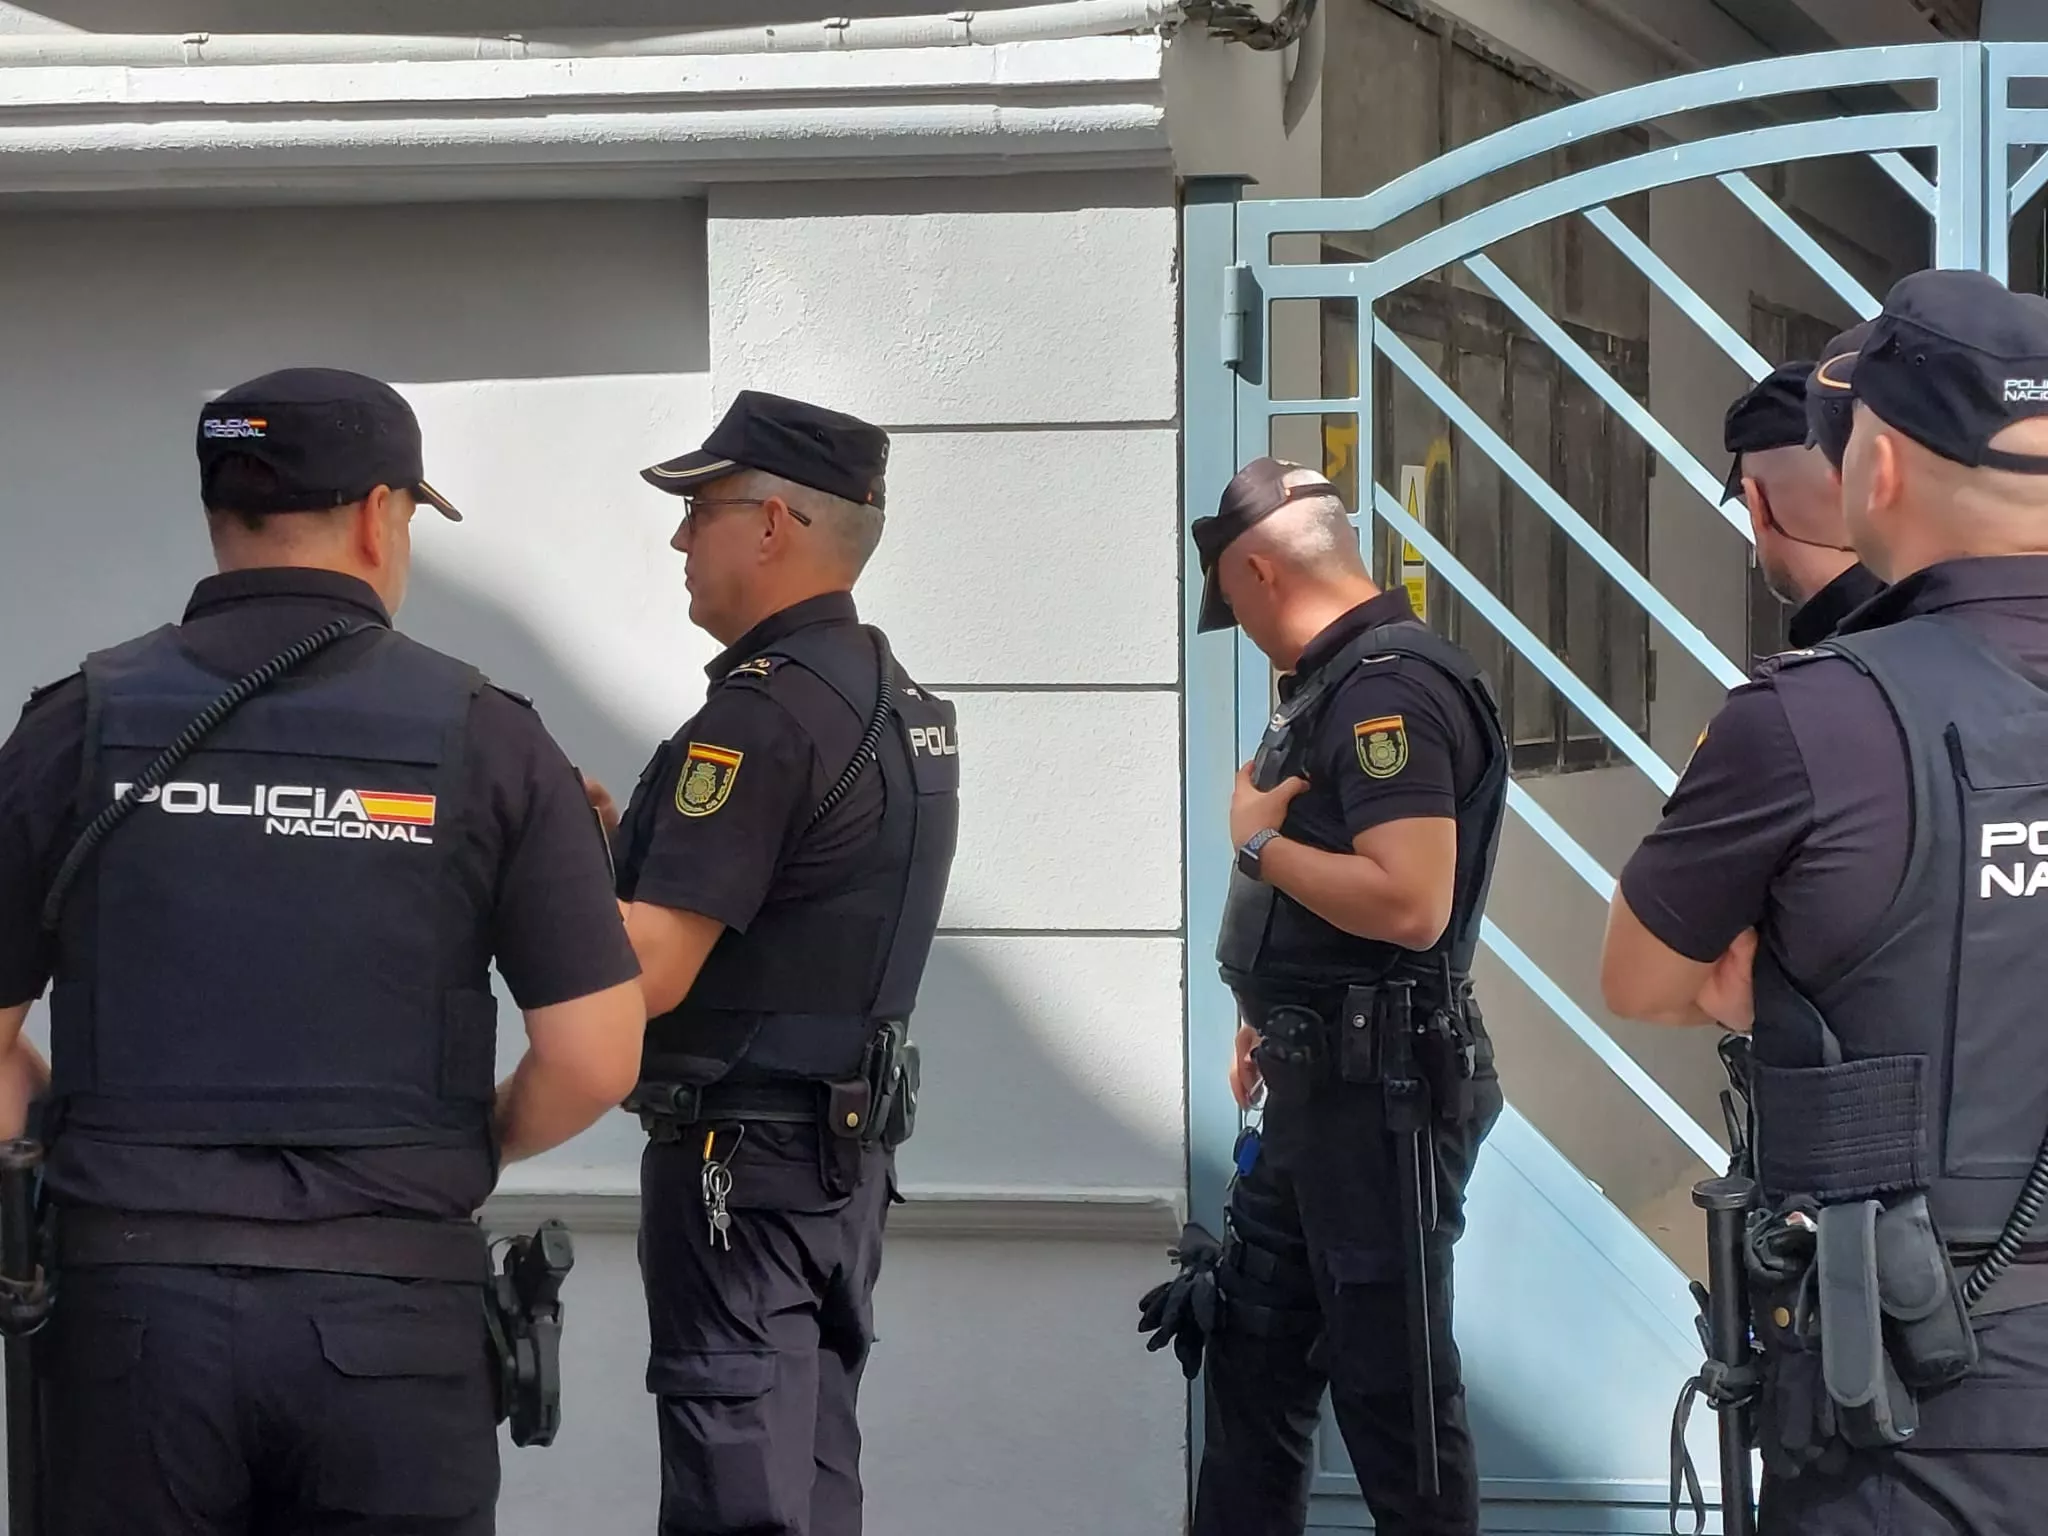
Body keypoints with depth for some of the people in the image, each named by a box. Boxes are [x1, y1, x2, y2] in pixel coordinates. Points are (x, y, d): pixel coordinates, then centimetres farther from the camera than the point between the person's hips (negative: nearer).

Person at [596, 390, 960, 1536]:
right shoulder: (903, 700, 12)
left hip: (742, 1155, -9)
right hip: (854, 1145, 9)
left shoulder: (765, 710, -18)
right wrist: (624, 845, 10)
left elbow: (649, 973, -23)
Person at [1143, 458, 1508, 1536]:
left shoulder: (1391, 688, -19)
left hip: (1381, 1092, -10)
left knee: (1393, 1385, -1)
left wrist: (1257, 840, -16)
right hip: (1314, 1084, 10)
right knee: (1251, 1355, 17)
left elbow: (1409, 903, -29)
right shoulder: (1338, 682, 12)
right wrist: (1265, 1023, 16)